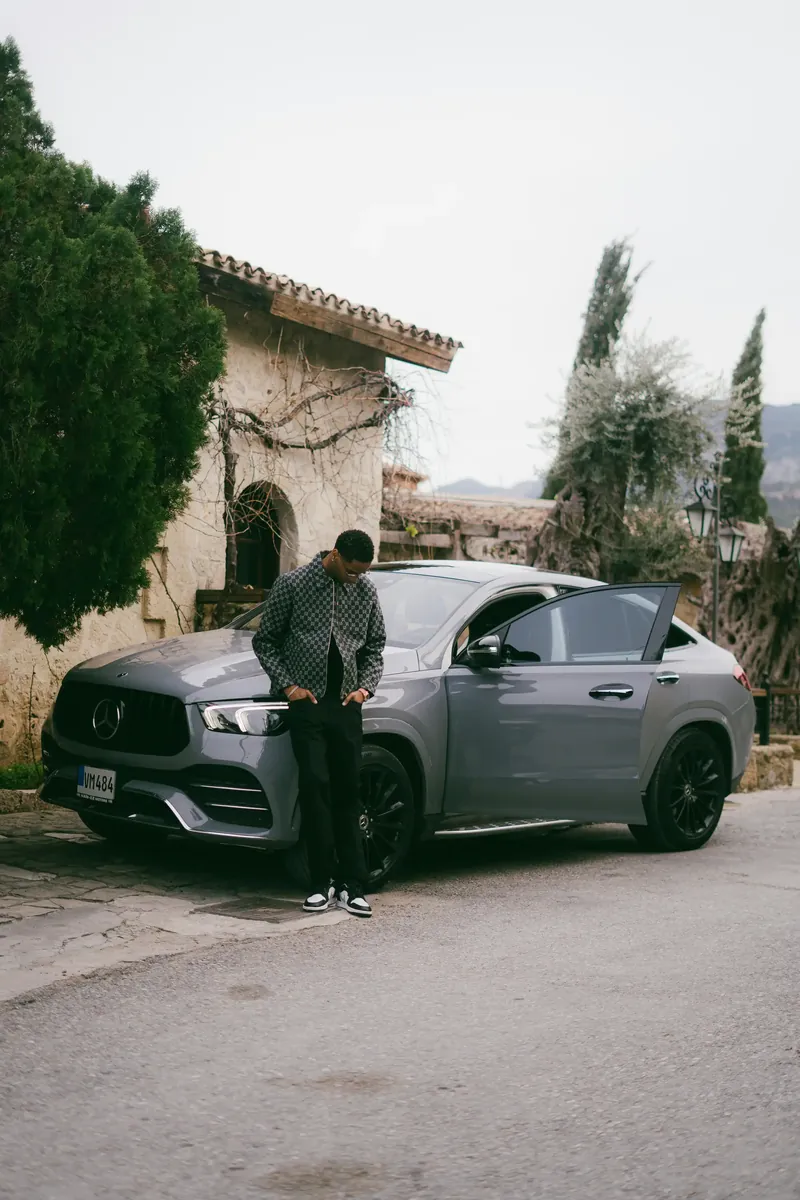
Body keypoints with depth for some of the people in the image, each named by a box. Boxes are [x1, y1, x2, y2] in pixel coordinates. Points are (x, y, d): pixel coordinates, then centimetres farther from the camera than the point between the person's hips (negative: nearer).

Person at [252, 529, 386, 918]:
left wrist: (366, 687, 2)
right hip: (307, 701, -3)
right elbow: (265, 641, 3)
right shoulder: (292, 584, -2)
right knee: (315, 786, -10)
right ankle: (322, 884, -3)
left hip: (347, 703, 3)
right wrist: (287, 685, -6)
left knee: (348, 791, 2)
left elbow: (375, 646, 17)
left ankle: (351, 886, 5)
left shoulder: (366, 591, 8)